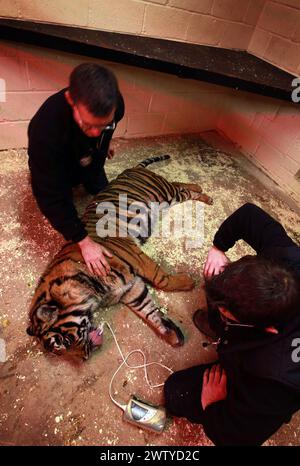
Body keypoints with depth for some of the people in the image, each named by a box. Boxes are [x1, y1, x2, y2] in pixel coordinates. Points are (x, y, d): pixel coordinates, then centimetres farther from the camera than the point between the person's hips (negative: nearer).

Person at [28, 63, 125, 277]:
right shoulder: (46, 128, -47)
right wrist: (84, 241, -41)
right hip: (58, 166, -3)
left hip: (90, 157, 4)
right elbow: (51, 196, -40)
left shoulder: (112, 102, -33)